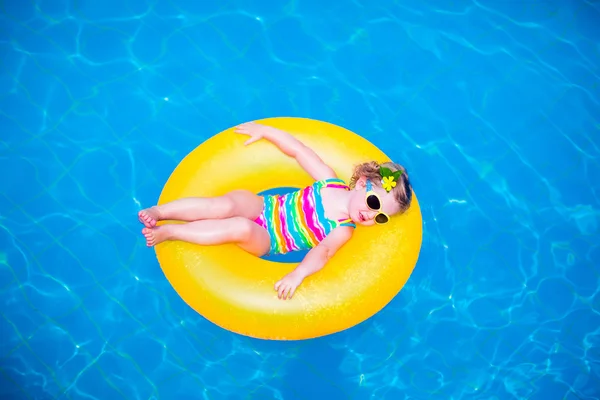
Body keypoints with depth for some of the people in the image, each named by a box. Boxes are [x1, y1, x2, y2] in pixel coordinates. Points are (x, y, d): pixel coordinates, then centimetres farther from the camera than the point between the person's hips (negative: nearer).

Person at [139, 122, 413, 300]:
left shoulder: (344, 231, -8)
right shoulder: (331, 182, -4)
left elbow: (322, 252, -26)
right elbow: (298, 149, 2)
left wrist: (298, 274, -46)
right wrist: (264, 130, 0)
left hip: (264, 242, -2)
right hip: (262, 207, 2)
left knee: (242, 229, -34)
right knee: (226, 205, -31)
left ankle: (167, 232, -22)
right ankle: (158, 212, -23)